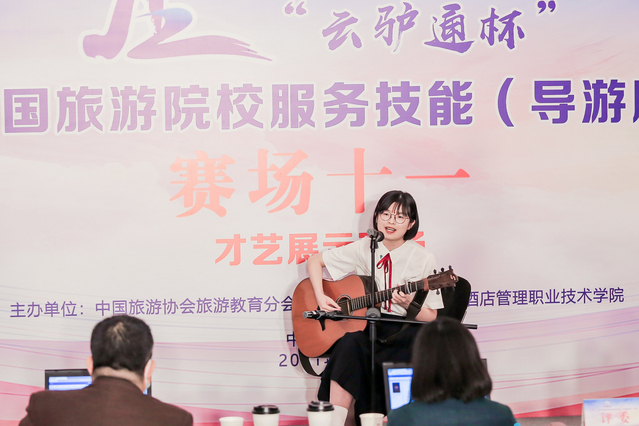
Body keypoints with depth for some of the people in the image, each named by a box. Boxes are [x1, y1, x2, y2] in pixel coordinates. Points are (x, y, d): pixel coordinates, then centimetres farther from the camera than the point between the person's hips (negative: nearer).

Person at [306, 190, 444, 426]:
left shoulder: (422, 259, -2)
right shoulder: (364, 249, 4)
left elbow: (431, 319, -1)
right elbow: (315, 260, 12)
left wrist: (410, 306, -21)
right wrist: (320, 297, -2)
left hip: (402, 335, -2)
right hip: (365, 328, 2)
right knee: (349, 344, -32)